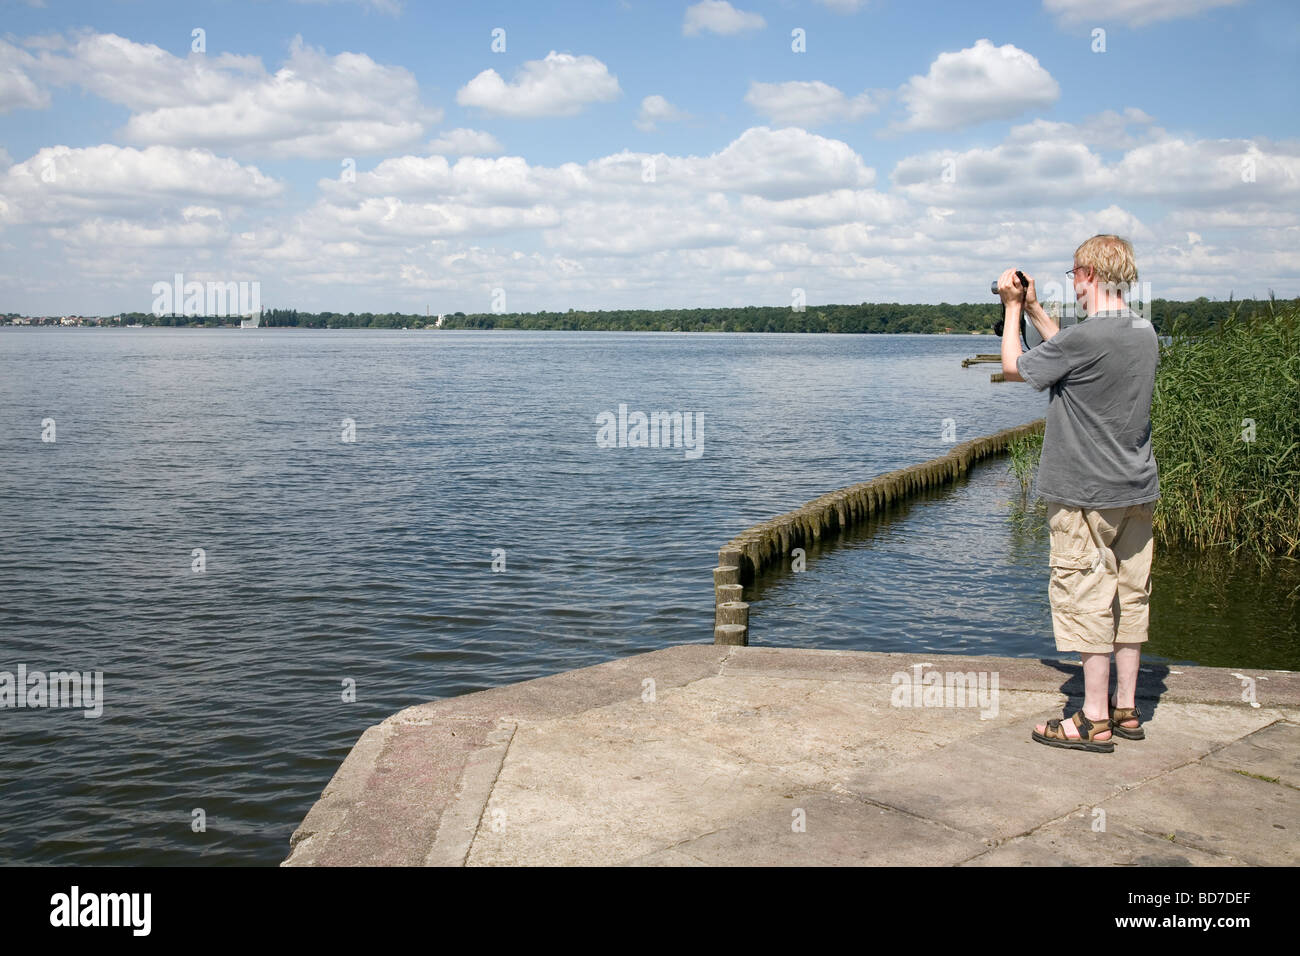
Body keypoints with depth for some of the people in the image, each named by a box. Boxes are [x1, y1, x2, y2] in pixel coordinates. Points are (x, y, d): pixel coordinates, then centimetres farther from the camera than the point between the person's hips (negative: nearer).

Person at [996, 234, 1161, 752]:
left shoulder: (1086, 337, -19)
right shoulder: (1145, 333, 7)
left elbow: (1014, 367, -6)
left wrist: (1013, 308, 7)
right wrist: (1035, 310, 23)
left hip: (1087, 495, -8)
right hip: (1138, 488, 8)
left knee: (1087, 600, -1)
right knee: (1130, 596, 13)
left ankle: (1095, 722, 5)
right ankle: (1126, 709, 22)